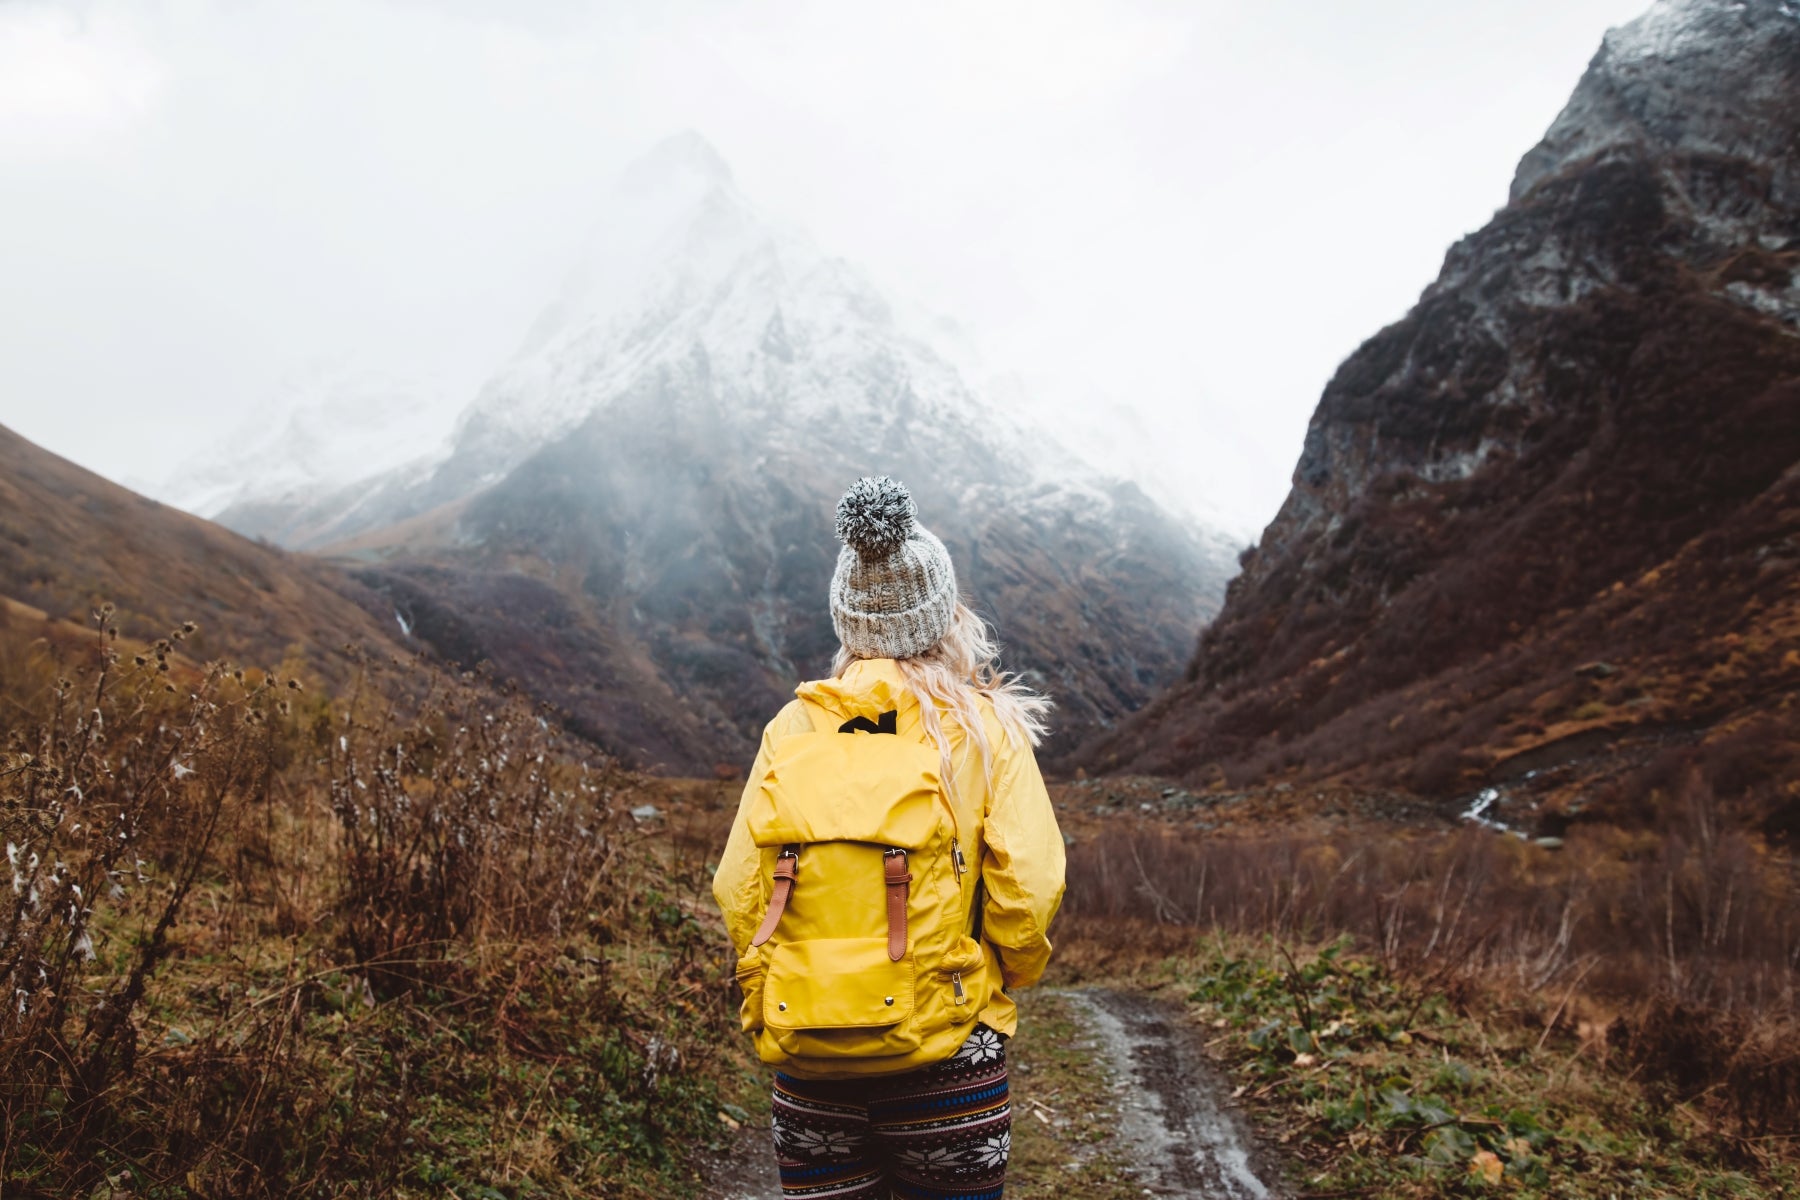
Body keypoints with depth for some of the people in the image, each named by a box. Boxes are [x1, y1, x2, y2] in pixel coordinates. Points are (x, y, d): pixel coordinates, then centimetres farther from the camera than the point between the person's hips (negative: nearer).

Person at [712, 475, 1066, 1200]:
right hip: (946, 1050, -2)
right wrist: (1005, 983, 7)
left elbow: (738, 890, -2)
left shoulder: (793, 726, -1)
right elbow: (1027, 890, -12)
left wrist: (766, 1002, 13)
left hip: (807, 1056, 2)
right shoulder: (983, 726, -6)